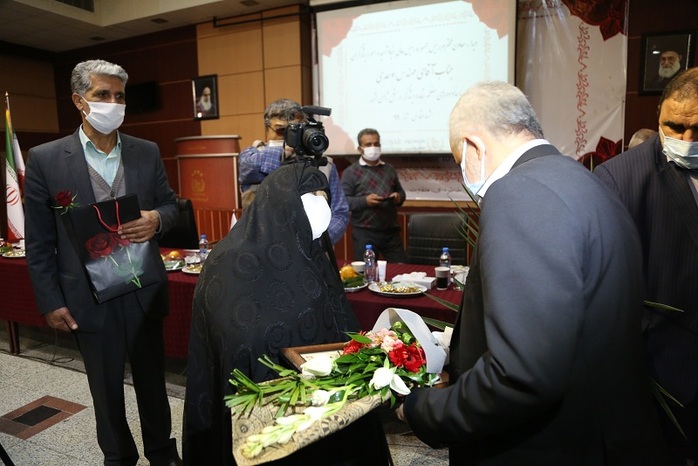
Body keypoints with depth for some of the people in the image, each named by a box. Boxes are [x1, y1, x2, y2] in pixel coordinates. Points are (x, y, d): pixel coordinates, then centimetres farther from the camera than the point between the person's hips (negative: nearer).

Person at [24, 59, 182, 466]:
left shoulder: (147, 153, 0)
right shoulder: (45, 159, -5)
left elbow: (171, 205, 8)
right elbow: (39, 243, -2)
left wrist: (158, 219, -16)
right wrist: (51, 302, -4)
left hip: (144, 291, 2)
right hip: (89, 297, -1)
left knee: (153, 379, 17)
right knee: (106, 388, 17)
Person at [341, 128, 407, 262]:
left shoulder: (389, 169, 16)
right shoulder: (351, 172, -1)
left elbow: (401, 191, 24)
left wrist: (399, 197, 1)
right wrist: (365, 201, -21)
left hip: (391, 231, 4)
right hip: (364, 233, -4)